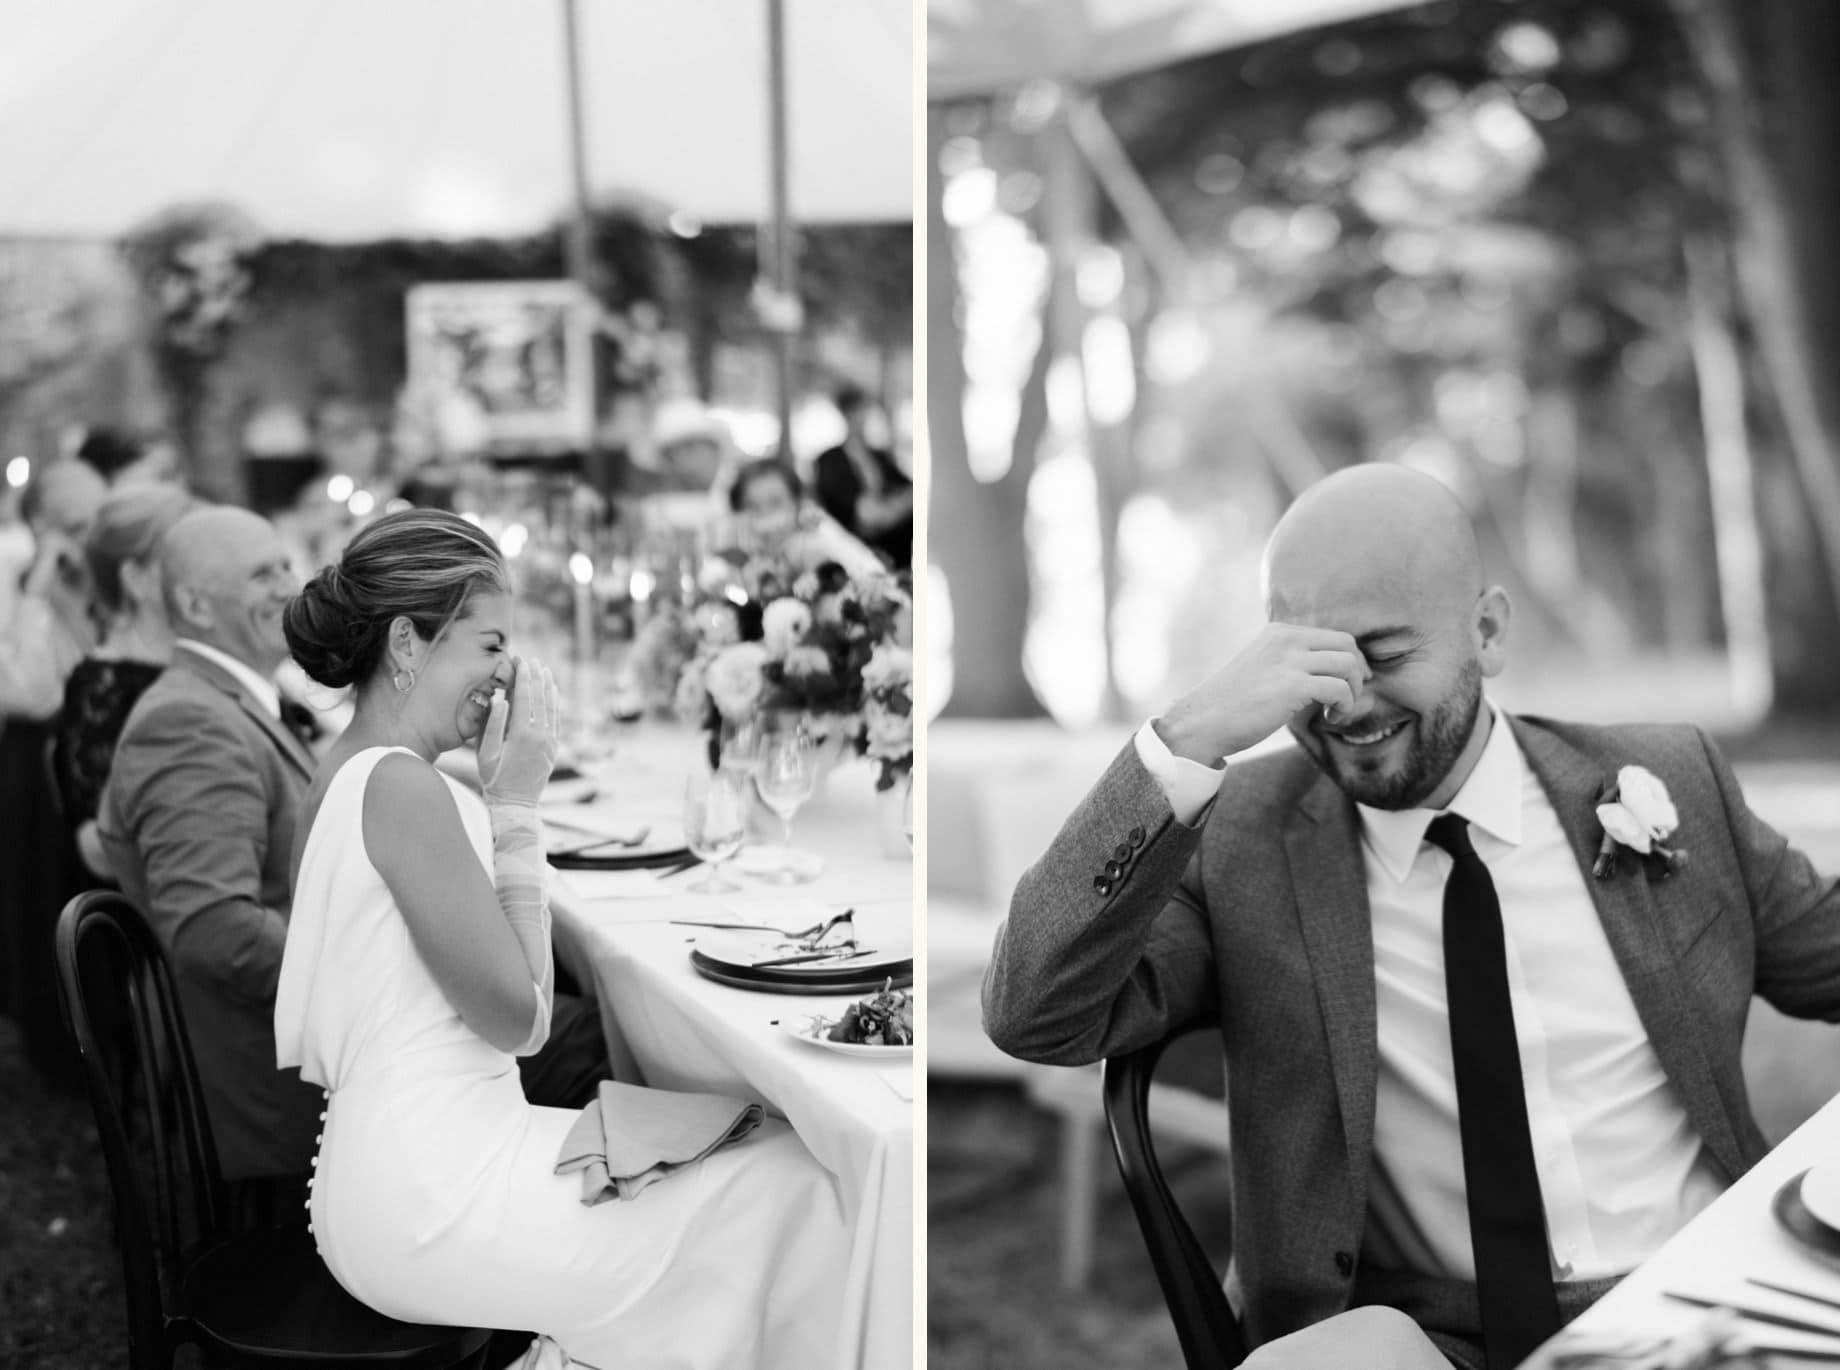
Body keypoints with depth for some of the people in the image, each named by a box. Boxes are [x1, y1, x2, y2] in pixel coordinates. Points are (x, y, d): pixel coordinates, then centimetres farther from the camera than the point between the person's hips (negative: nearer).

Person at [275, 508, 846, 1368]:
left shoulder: (350, 777, 10)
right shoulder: (402, 784, -19)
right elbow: (517, 1016, -15)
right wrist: (515, 804, -12)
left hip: (402, 1171, 9)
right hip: (430, 1204, -9)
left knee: (719, 1145, 14)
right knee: (783, 1181, -3)